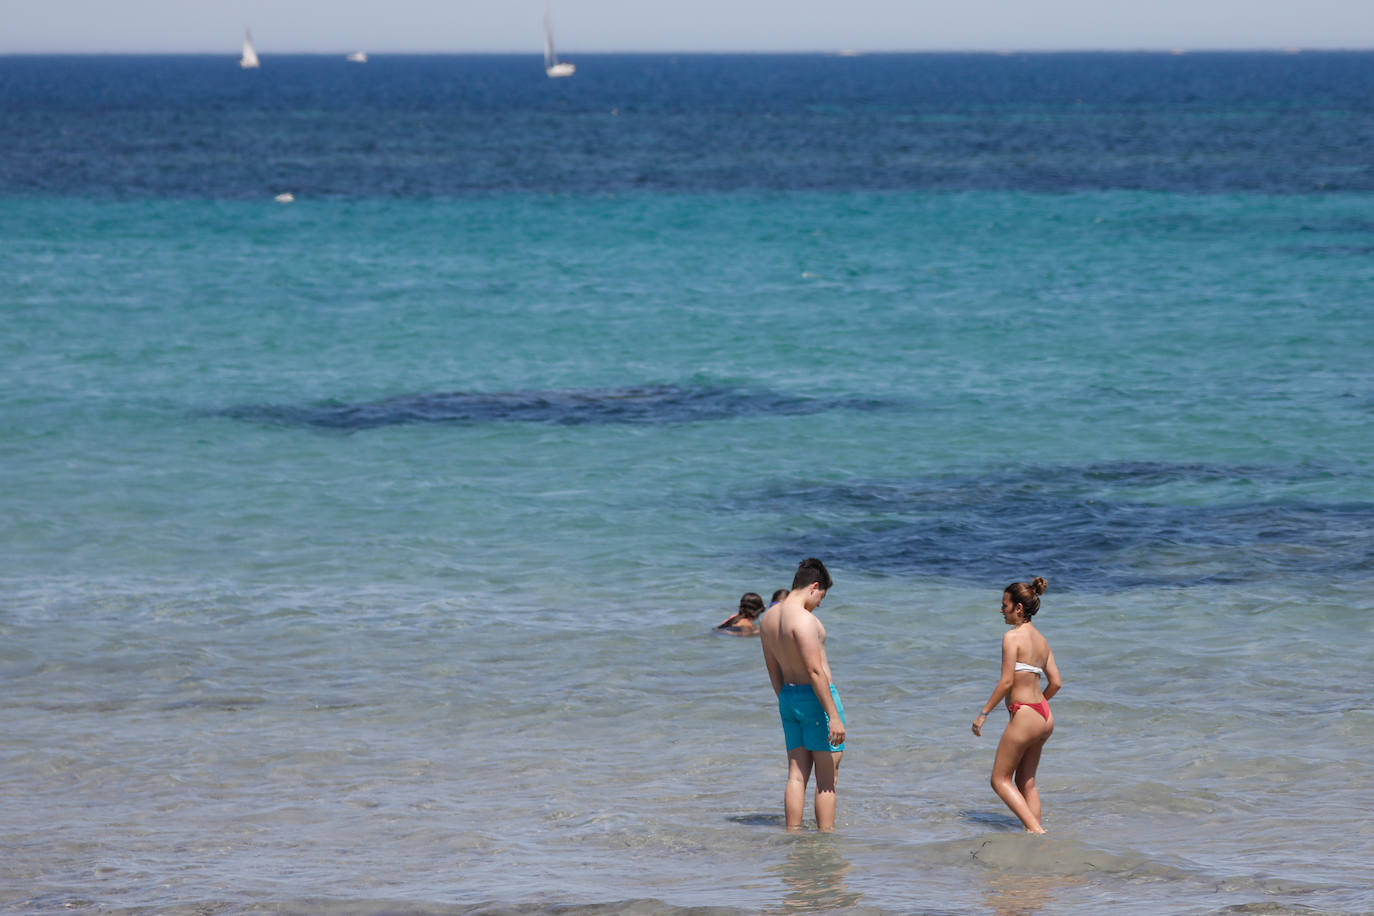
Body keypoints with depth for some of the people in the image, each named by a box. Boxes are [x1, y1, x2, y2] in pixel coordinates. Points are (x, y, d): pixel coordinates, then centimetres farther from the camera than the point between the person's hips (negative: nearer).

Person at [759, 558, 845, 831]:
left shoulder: (770, 617, 8)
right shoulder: (804, 619, -20)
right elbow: (815, 671, -22)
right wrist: (834, 715, -21)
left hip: (788, 697, 8)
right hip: (816, 697, -8)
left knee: (797, 774, 10)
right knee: (827, 777, -1)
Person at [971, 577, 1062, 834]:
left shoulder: (1013, 636, -12)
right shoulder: (1041, 639, 11)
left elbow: (1007, 681, -16)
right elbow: (1056, 683, 12)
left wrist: (983, 713, -10)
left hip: (1024, 716, -8)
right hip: (1044, 716, 8)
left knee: (1000, 780, 2)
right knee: (1026, 783, 15)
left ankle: (1035, 830, -9)